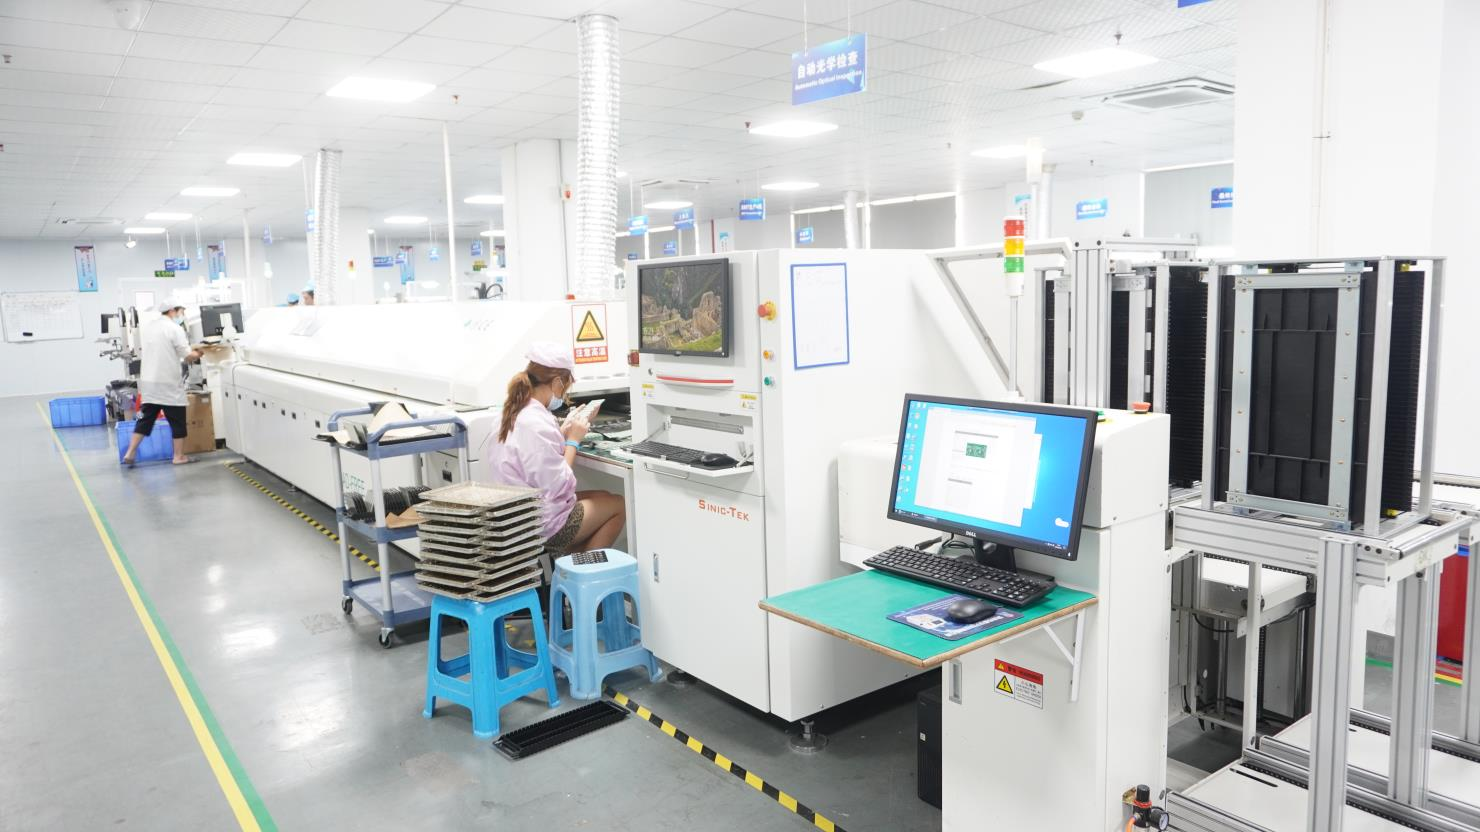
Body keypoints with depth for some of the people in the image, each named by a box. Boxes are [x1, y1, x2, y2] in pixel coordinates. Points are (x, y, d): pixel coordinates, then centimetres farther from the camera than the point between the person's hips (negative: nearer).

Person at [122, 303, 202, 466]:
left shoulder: (146, 327, 11)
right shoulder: (175, 329, -10)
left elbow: (142, 351, 22)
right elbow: (187, 356, -14)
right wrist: (197, 354, 7)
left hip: (148, 382, 7)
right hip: (169, 383, -7)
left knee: (145, 419, 11)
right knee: (178, 421, 4)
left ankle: (130, 453, 7)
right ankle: (179, 456, 9)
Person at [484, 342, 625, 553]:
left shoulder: (514, 412, 3)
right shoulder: (537, 425, -27)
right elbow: (558, 486, -25)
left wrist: (561, 433, 4)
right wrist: (572, 441, -14)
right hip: (543, 528, -9)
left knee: (603, 497, 22)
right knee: (618, 504, 8)